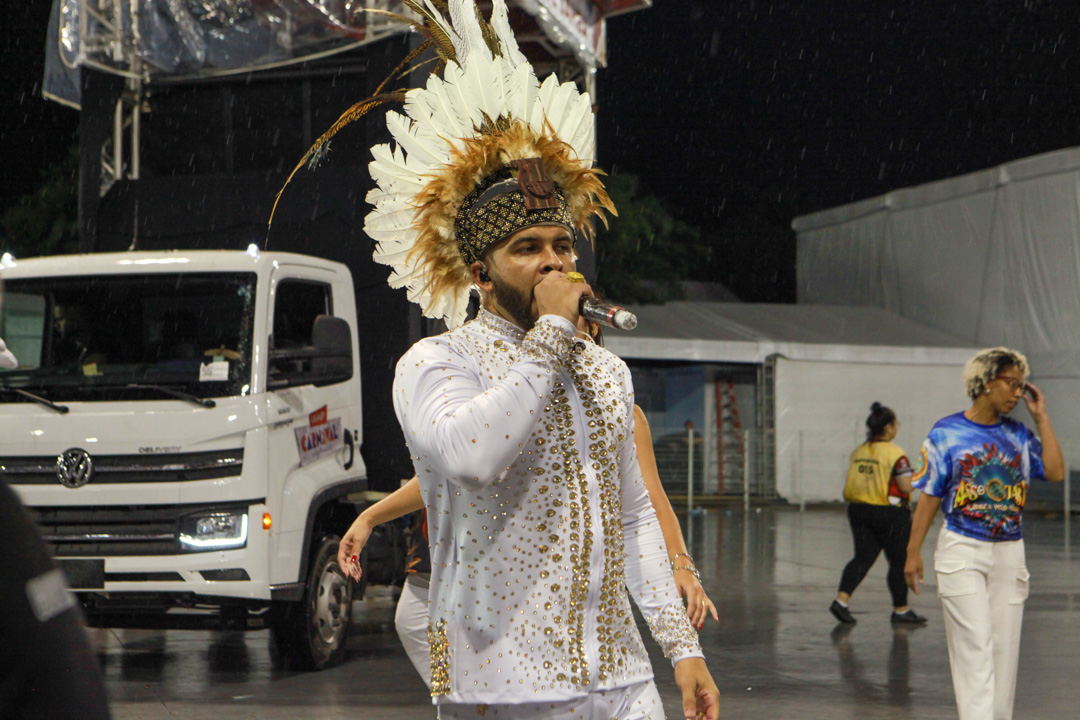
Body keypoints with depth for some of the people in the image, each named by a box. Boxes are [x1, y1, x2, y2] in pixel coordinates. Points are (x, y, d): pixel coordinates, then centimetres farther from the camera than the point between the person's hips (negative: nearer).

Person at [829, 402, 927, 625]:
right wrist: (913, 478, 2)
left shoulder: (858, 452, 6)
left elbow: (850, 488, 11)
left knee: (863, 557, 9)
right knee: (899, 561, 7)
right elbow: (906, 486, -17)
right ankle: (900, 609, 16)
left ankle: (841, 599, -8)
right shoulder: (894, 453, -14)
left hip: (859, 510, 6)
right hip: (890, 514, -6)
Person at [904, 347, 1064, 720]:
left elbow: (1056, 472, -6)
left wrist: (1041, 416, 1)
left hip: (1009, 552, 4)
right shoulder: (947, 432, -1)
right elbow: (930, 497, 0)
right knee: (974, 646, -10)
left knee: (1005, 647, 4)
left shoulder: (1019, 435, 9)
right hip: (961, 550, -4)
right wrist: (914, 552, -2)